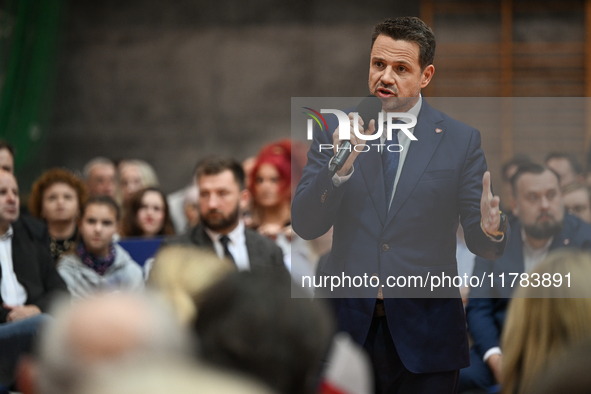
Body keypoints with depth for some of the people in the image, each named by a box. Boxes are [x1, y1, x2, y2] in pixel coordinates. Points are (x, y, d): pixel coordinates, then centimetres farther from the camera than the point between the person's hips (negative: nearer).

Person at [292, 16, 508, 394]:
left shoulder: (462, 140, 1)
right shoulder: (336, 129, 4)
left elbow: (480, 243, -1)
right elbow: (305, 225, -3)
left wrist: (491, 229, -25)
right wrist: (340, 166, -19)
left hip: (424, 335, -1)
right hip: (348, 323, 1)